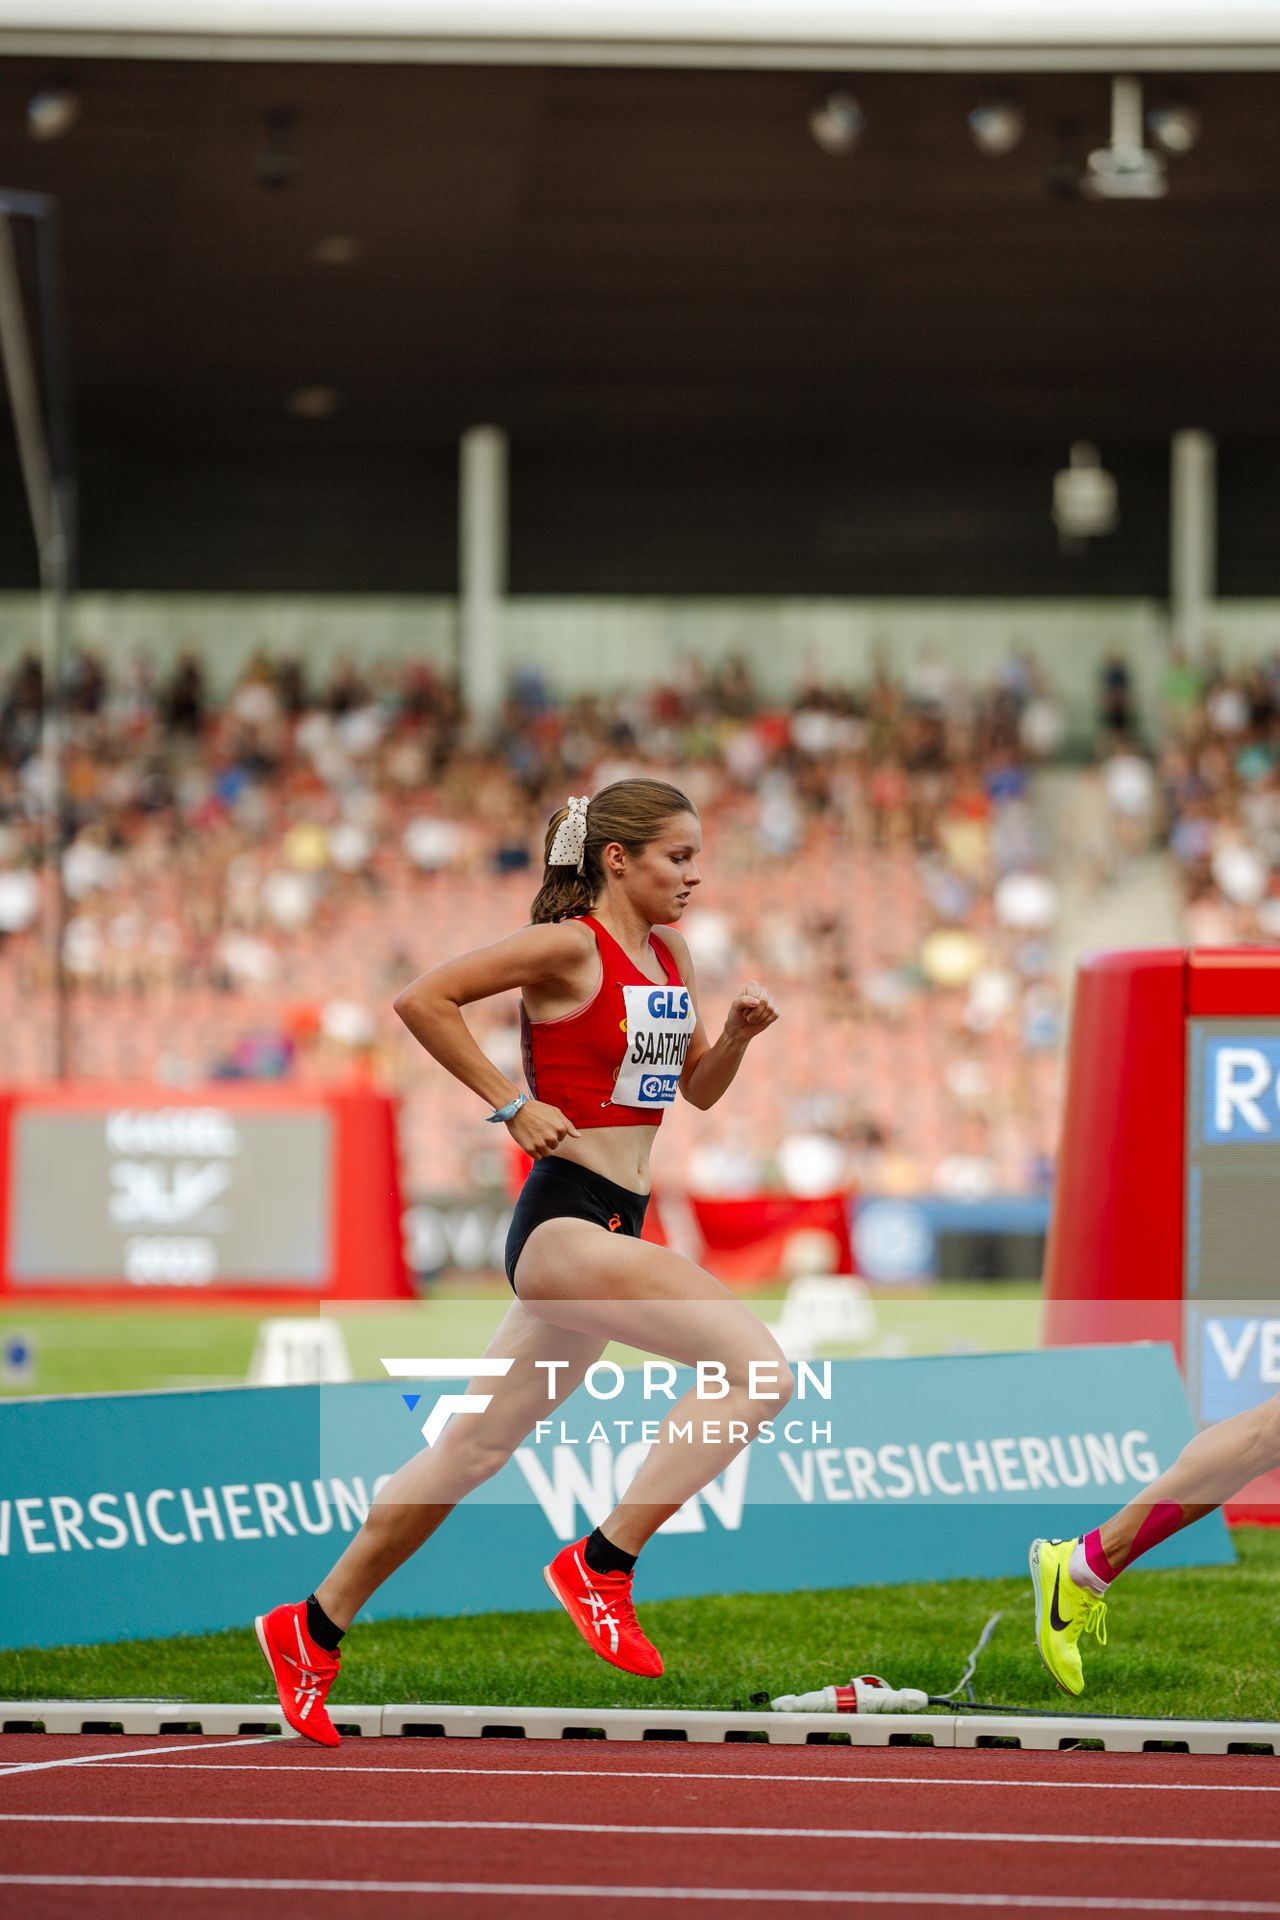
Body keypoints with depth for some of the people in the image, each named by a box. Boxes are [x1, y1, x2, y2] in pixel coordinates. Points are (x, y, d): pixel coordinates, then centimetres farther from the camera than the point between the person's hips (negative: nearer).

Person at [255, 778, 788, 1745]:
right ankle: (603, 1563, -16)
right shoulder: (569, 948, -11)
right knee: (761, 1366, -22)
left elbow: (699, 1089, 23)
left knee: (478, 1447, 15)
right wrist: (510, 1104, -15)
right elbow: (424, 999, -15)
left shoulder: (670, 955, 14)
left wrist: (738, 1034, 3)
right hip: (565, 1221, -9)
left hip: (617, 1227, 9)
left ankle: (315, 1629, 24)